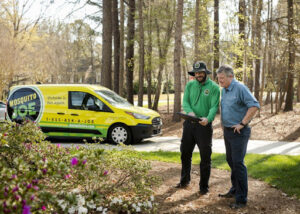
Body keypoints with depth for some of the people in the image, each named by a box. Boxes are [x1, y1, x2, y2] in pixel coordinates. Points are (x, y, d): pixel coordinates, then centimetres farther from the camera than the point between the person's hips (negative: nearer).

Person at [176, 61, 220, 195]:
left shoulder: (214, 87, -5)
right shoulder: (190, 85, 7)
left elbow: (214, 107, -13)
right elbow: (185, 101, -1)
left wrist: (208, 118, -33)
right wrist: (189, 111, -23)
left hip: (204, 125, -4)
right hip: (189, 124, 4)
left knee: (205, 156, 1)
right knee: (185, 153, 14)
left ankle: (204, 186, 12)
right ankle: (185, 181, 31)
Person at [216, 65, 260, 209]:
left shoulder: (240, 88, -16)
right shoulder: (224, 90, 11)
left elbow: (254, 105, -23)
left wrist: (242, 124, -21)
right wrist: (223, 126, 16)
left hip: (239, 132, -9)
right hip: (227, 131, 9)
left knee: (238, 163, -8)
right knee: (231, 161, 16)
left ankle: (241, 199, -2)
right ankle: (235, 190, 30)